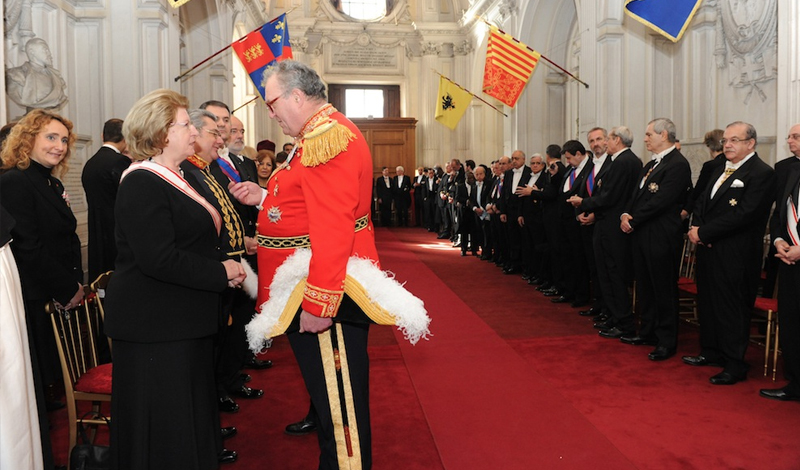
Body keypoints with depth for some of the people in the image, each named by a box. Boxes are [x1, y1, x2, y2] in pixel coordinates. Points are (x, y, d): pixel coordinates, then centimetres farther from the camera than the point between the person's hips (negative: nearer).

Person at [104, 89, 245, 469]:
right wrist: (221, 273, -17)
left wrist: (226, 264, 6)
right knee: (163, 423, 3)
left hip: (182, 320, 10)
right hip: (155, 325, -10)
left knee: (190, 411, 19)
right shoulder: (143, 184, -17)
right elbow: (159, 259, -26)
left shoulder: (175, 178, 14)